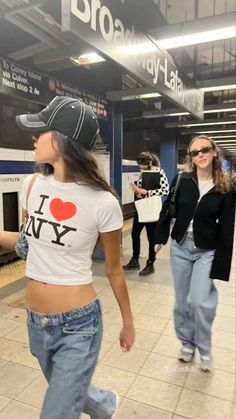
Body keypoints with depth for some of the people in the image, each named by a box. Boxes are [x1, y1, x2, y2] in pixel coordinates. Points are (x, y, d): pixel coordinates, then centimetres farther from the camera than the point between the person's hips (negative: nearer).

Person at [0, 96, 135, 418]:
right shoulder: (33, 185, -5)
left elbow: (114, 270, -7)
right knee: (69, 393, 31)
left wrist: (128, 323, 4)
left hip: (78, 326, -6)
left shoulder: (102, 202, -20)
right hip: (36, 322, 7)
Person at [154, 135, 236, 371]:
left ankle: (204, 349, 20)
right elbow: (167, 210, 3)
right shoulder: (182, 180, -4)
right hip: (180, 247, 2)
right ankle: (187, 343, 34)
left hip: (207, 251, -2)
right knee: (182, 301, 12)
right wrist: (159, 238, 0)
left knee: (201, 301, -8)